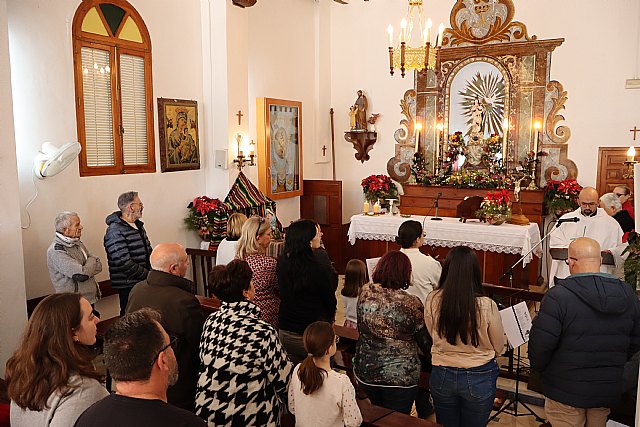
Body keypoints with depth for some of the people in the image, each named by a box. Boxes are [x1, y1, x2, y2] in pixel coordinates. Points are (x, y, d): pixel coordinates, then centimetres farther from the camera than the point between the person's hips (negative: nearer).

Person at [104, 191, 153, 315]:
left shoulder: (138, 226, 14)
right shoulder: (115, 231, -16)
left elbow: (149, 252, 21)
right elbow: (124, 264, -23)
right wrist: (149, 275, -17)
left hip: (144, 282, 8)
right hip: (128, 286, -8)